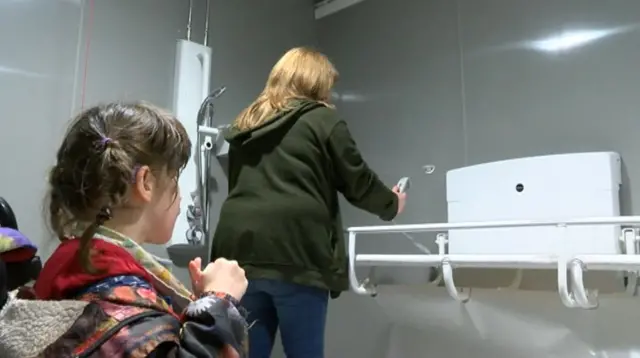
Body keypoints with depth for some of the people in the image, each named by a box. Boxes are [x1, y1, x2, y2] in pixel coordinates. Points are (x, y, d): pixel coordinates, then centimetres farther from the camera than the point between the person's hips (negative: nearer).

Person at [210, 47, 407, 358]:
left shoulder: (245, 124, 21)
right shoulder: (322, 119, 4)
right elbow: (358, 183, 7)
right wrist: (391, 204, 26)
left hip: (240, 252, 6)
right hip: (296, 255, -5)